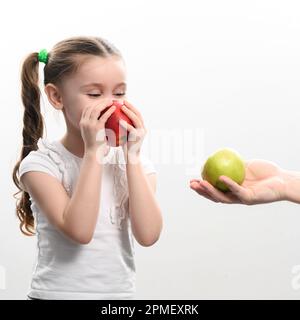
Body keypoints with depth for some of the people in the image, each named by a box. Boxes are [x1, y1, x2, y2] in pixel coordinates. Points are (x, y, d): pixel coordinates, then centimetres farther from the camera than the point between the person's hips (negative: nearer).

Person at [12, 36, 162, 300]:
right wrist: (94, 151, -20)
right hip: (57, 292, -2)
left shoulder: (135, 162, 3)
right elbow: (79, 231, -21)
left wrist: (133, 153, -13)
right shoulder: (42, 163, -7)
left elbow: (148, 235, -12)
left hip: (121, 291, 3)